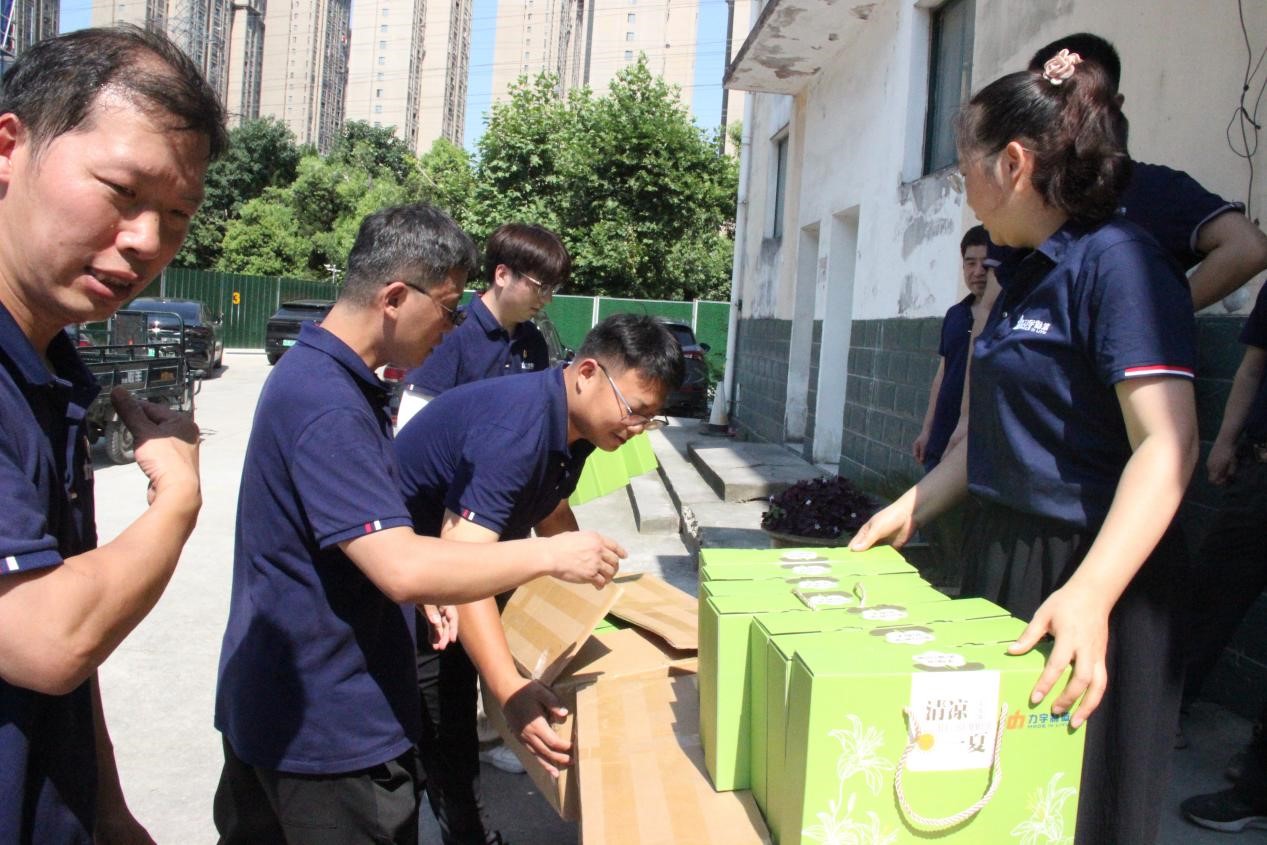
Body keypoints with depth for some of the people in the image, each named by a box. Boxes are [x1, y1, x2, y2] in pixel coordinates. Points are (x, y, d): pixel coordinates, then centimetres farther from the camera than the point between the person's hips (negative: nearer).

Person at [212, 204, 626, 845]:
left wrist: (422, 585, 9)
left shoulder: (315, 373, 7)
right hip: (331, 731, -10)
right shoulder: (327, 405, -26)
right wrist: (552, 554, -23)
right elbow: (403, 569, -32)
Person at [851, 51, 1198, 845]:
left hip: (1088, 579, -8)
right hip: (1002, 555, 8)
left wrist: (1088, 595, -37)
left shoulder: (1118, 260, -16)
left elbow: (1167, 444, -26)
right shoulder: (1026, 274, 11)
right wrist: (908, 512, 13)